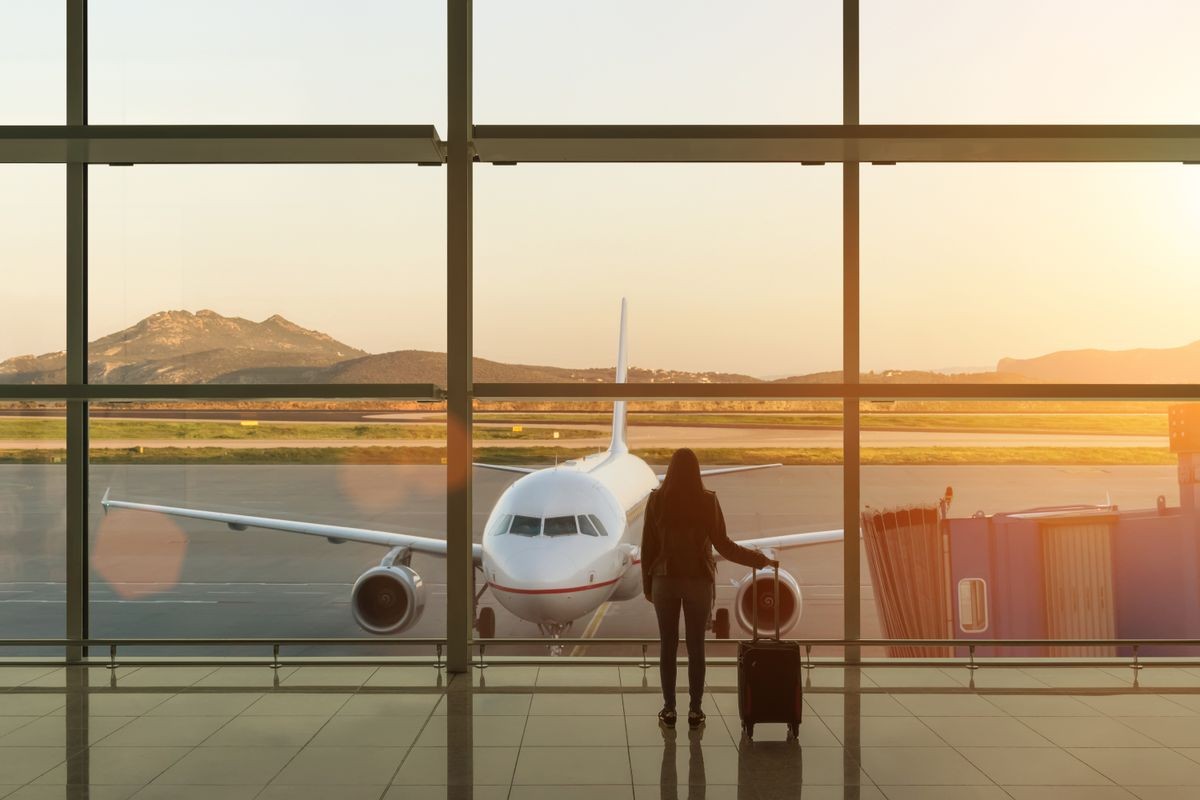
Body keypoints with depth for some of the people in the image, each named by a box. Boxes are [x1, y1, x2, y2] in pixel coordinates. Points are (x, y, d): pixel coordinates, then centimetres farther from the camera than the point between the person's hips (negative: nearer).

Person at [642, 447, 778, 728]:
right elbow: (723, 545, -4)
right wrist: (757, 559, 9)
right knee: (696, 646, 7)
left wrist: (647, 584, 10)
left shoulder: (657, 499, -4)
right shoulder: (708, 500, -6)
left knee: (668, 646, 7)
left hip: (665, 579, 0)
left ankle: (669, 709, 10)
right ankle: (695, 709, 10)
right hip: (699, 580, 0)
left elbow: (647, 546, -1)